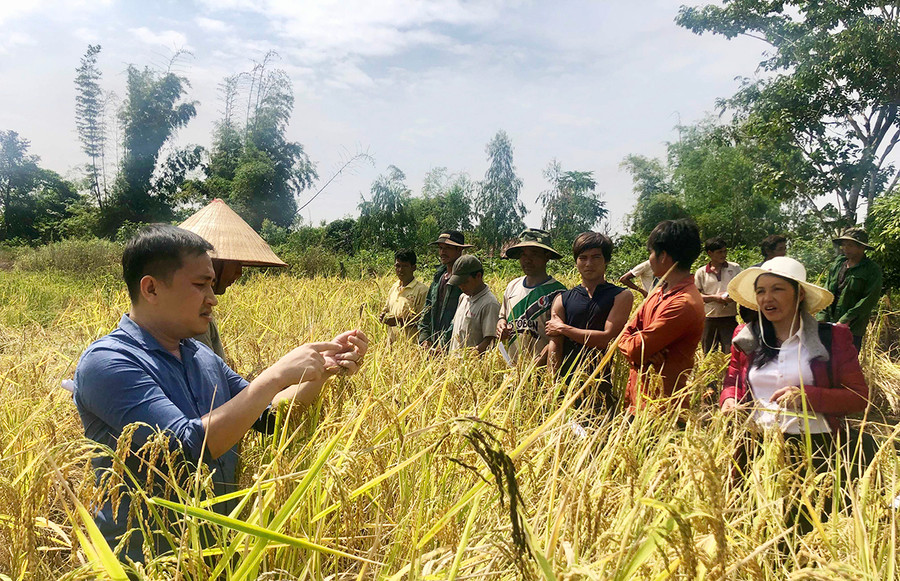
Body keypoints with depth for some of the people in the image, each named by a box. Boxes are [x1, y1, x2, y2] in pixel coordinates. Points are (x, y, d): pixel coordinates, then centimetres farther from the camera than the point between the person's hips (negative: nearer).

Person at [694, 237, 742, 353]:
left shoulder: (735, 268, 5)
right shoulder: (701, 272, 2)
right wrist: (714, 297, -13)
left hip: (730, 318, 0)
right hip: (708, 318, 0)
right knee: (708, 354, 10)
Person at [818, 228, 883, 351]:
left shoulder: (872, 270, -2)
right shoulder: (838, 264, 12)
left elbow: (870, 299, -10)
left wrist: (846, 320, -16)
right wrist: (822, 318, 0)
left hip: (852, 328, -4)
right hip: (829, 325, 4)